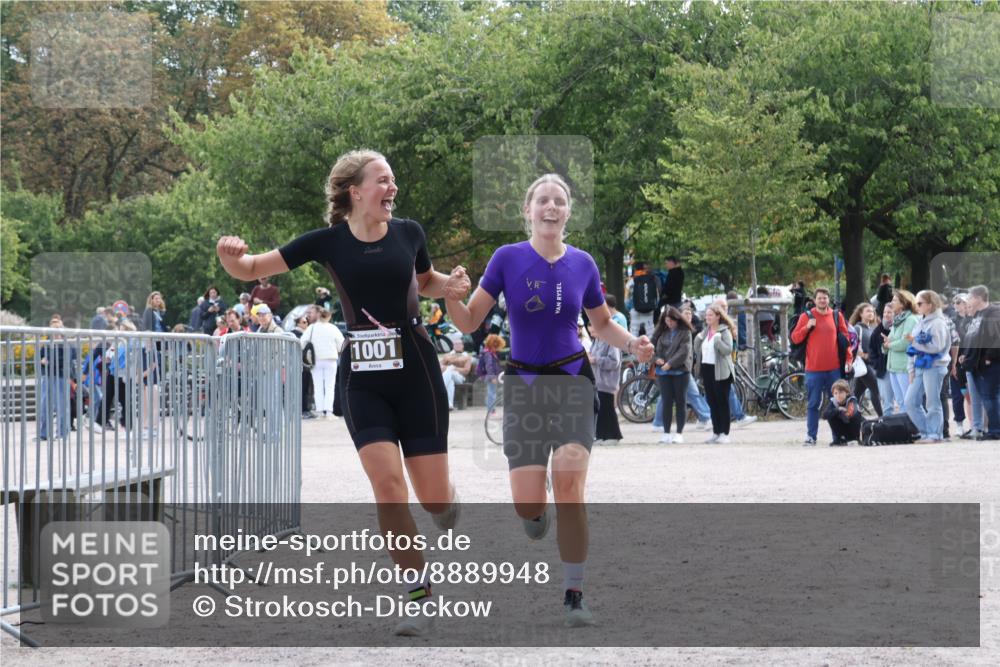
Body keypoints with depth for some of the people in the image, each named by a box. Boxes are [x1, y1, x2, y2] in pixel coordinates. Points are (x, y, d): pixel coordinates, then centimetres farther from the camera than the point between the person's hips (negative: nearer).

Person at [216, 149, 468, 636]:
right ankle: (420, 596, -3)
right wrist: (231, 255, -25)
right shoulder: (327, 242, -4)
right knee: (387, 483, -16)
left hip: (416, 374, 1)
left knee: (434, 499, -1)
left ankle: (448, 503, 39)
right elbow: (251, 270, -3)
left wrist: (452, 285, 0)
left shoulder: (408, 233, 1)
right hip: (362, 379, -1)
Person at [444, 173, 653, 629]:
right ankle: (536, 516, 35)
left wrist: (631, 344, -4)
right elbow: (470, 322, -3)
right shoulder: (508, 258, -4)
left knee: (569, 487, -13)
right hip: (523, 385, 0)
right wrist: (449, 296, -24)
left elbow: (602, 324, 16)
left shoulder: (582, 264, 2)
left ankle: (573, 596, -3)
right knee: (527, 502, -6)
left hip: (572, 382, 1)